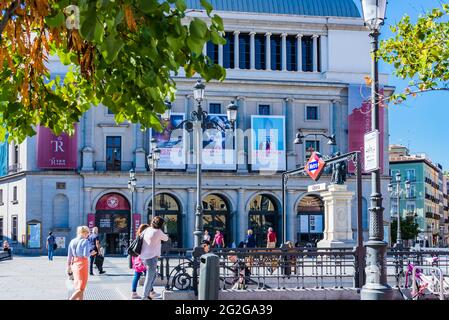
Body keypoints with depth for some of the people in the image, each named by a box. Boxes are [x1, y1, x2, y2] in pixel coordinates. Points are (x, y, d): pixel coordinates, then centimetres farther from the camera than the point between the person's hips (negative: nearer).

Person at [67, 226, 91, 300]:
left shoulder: (72, 241, 7)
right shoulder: (85, 241, -11)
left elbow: (69, 256, 8)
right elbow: (86, 255, -19)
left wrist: (68, 266, 14)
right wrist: (90, 254, 2)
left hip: (74, 264, 7)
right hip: (82, 263, -7)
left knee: (78, 287, 16)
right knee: (81, 288, -1)